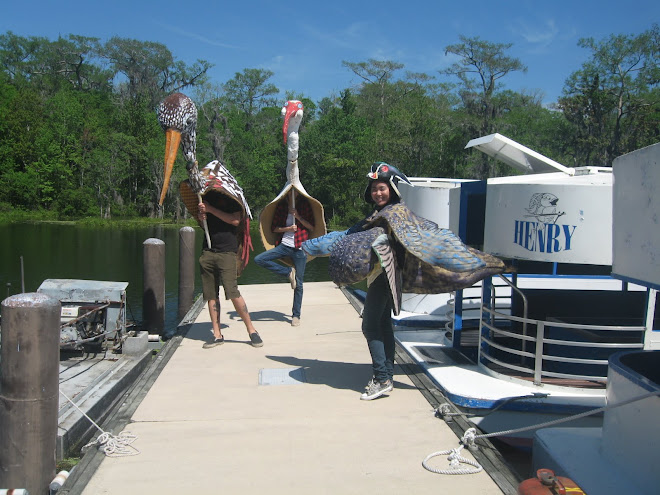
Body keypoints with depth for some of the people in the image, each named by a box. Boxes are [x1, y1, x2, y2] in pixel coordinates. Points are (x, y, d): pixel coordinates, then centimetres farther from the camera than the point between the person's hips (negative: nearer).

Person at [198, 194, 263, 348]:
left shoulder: (233, 201, 2)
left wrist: (210, 210, -13)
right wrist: (201, 216, 4)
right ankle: (217, 335, 12)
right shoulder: (209, 199, 17)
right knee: (211, 295, 4)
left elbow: (235, 220, -15)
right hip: (207, 252, 5)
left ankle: (251, 330, -2)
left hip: (227, 252, -5)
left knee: (232, 292, -14)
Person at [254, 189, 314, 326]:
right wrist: (288, 228, -11)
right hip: (284, 245, 2)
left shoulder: (305, 205, 3)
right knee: (259, 259, -16)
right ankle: (288, 272, -5)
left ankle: (296, 315, 11)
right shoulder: (281, 206, 6)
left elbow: (312, 227, 0)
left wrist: (298, 216, -11)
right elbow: (274, 228, 5)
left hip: (300, 248, -2)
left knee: (298, 284, -1)